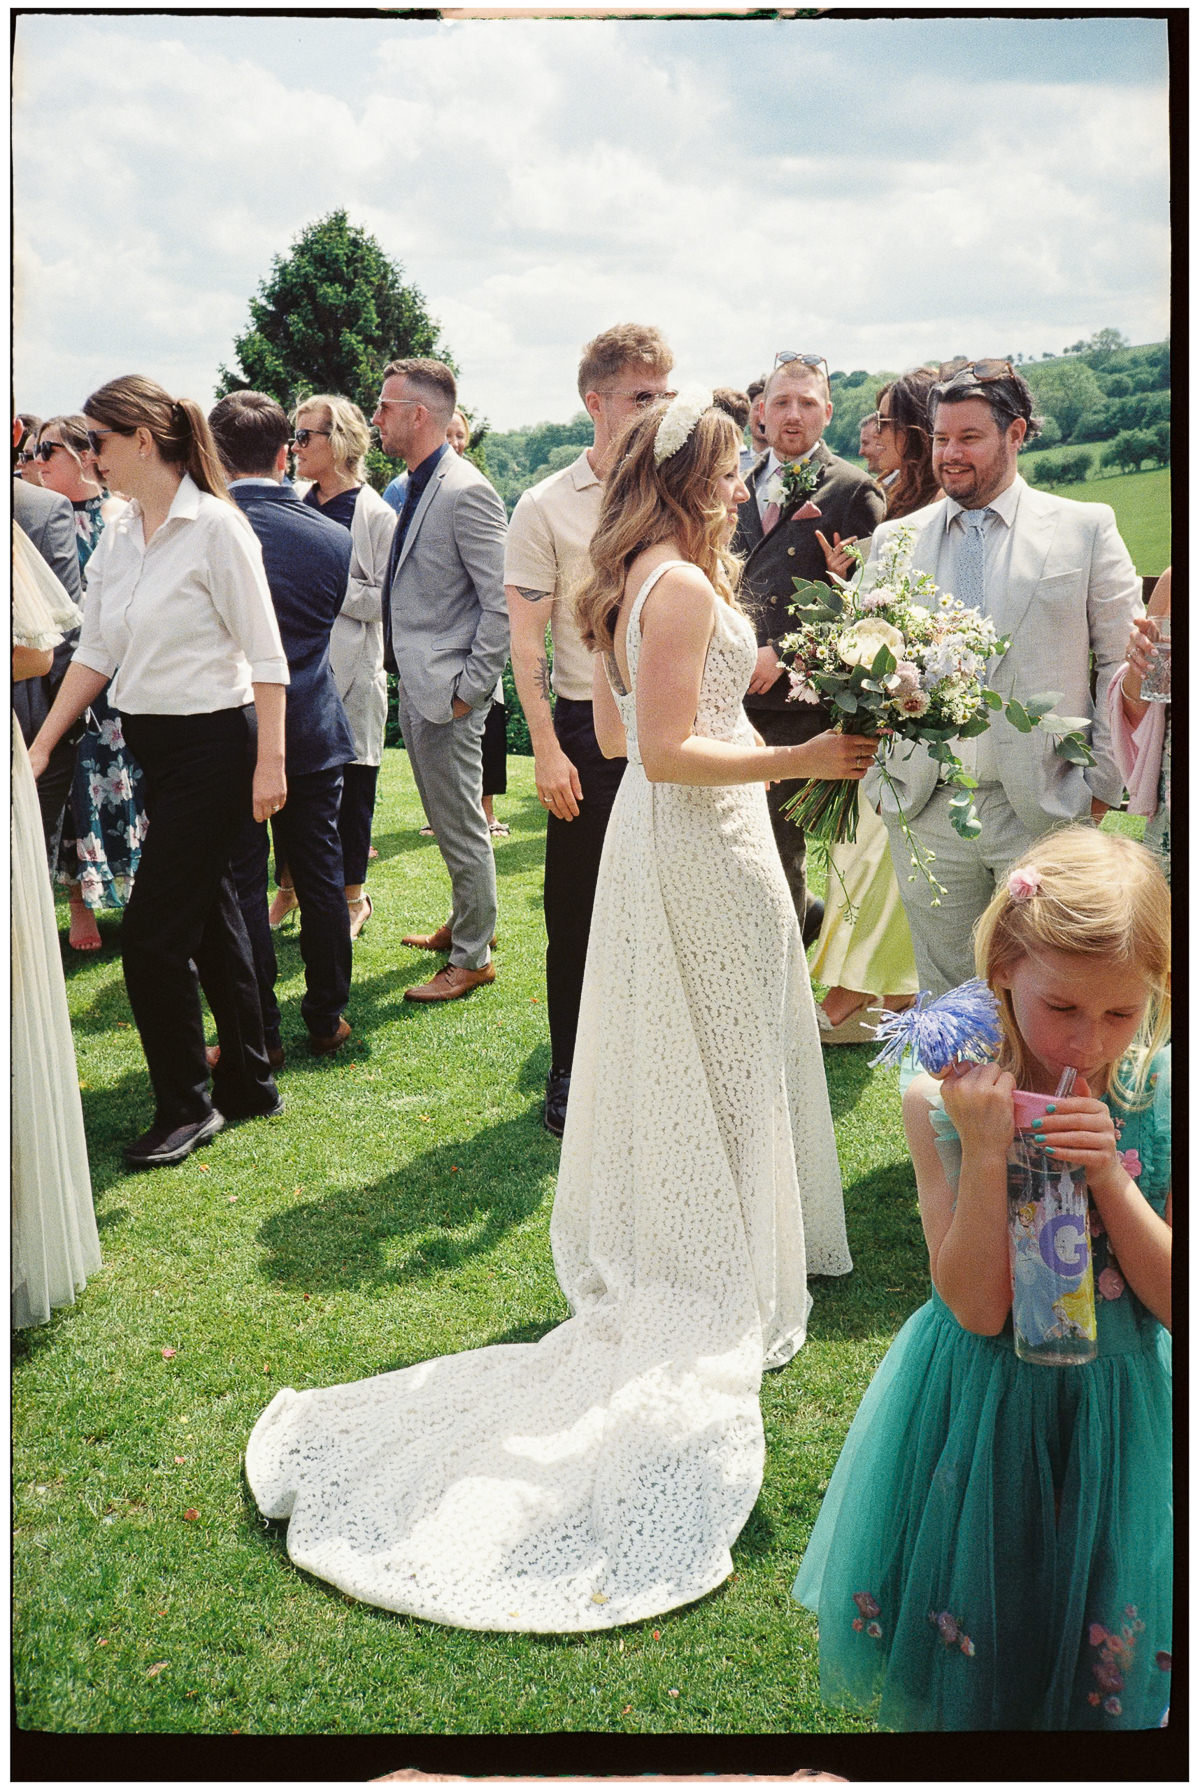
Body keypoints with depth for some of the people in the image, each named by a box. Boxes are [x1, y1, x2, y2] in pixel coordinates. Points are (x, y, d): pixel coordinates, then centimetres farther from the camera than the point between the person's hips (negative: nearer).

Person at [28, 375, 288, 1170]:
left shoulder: (215, 526, -13)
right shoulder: (118, 536, 9)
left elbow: (265, 654, -13)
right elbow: (95, 651, 14)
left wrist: (271, 760, -16)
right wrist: (40, 747, 11)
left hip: (211, 744, -8)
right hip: (154, 745, 8)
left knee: (153, 933, -5)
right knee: (211, 921, 15)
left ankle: (186, 1106, 11)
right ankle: (248, 1082, 28)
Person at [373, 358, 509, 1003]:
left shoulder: (466, 493, -17)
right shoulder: (417, 487, 12)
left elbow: (502, 603, -20)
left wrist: (469, 689, -18)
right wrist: (408, 678, 16)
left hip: (447, 690, -9)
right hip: (416, 688, 10)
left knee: (462, 829, 1)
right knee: (447, 822, 21)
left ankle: (471, 957, 13)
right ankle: (465, 923, 36)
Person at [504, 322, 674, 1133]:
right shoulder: (547, 507, -2)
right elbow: (527, 638, -3)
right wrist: (547, 749, -10)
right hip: (590, 731, -2)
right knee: (577, 908, 5)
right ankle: (571, 1073, 20)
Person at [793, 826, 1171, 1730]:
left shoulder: (1163, 1099, -13)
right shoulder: (945, 1099, -17)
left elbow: (1177, 1301, -10)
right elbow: (977, 1308, -19)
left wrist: (1111, 1178, -25)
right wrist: (984, 1149, -30)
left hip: (1115, 1408, 1)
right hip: (980, 1405, -1)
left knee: (1096, 1653, 18)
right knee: (970, 1635, 18)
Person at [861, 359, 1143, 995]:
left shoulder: (1086, 528, 3)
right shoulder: (893, 541, 10)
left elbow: (1124, 662, 3)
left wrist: (1101, 785, -2)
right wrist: (879, 783, 4)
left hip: (1045, 809, -2)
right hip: (925, 812, 2)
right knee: (943, 998, 12)